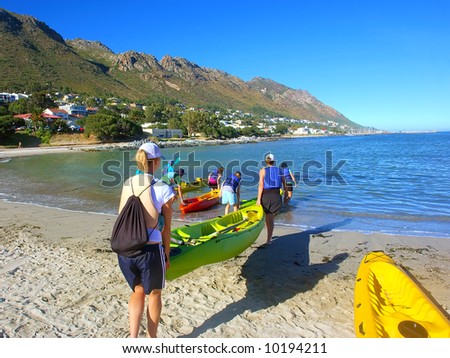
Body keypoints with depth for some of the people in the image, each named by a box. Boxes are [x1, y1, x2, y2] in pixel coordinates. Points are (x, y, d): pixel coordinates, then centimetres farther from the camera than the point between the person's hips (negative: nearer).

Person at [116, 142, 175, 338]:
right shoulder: (163, 189, -13)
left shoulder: (127, 184, 1)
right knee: (154, 295, 23)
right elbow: (166, 228, -6)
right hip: (150, 250, -4)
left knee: (138, 292, 28)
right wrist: (166, 255, 6)